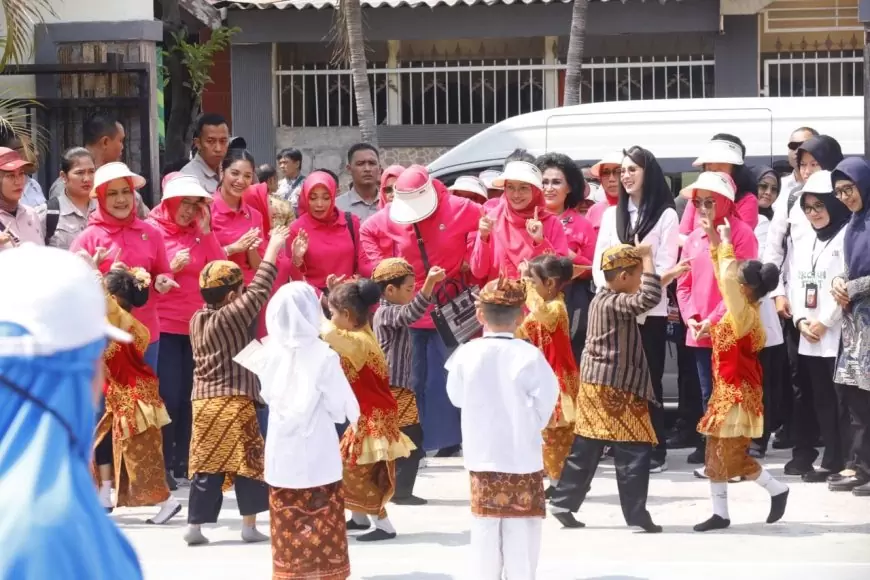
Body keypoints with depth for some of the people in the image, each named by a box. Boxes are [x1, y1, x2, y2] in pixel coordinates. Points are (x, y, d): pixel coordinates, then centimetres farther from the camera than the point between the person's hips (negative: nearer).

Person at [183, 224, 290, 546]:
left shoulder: (197, 319, 7)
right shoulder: (232, 316, -12)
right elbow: (259, 292, -10)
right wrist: (272, 250, -4)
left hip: (204, 402, 6)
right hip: (235, 402, -6)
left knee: (205, 464, 8)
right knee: (248, 462, 3)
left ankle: (195, 526, 4)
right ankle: (250, 526, 4)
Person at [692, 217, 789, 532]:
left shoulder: (746, 314, -19)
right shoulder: (739, 309, 5)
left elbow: (728, 279, -31)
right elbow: (724, 277, 14)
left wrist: (726, 242, -21)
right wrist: (714, 240, 11)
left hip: (738, 394, -9)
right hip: (724, 391, 9)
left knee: (733, 457, -2)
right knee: (715, 454, 10)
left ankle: (777, 490, 15)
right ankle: (720, 514, 14)